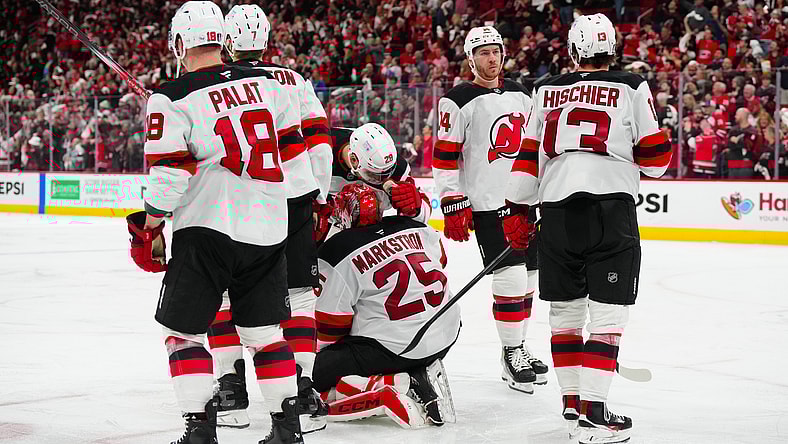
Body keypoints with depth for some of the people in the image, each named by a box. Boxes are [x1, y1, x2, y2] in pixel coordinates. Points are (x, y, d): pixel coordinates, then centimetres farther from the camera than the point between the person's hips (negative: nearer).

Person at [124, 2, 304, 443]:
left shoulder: (172, 99, -9)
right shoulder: (266, 83, 6)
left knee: (183, 331, 7)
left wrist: (150, 229, 1)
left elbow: (168, 177, -12)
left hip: (208, 229, -5)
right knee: (264, 331, 15)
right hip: (270, 232, 5)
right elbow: (291, 148, 13)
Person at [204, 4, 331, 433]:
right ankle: (302, 391, 1)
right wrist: (321, 197, 15)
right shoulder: (294, 81, 6)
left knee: (225, 295, 12)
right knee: (298, 294, 8)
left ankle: (231, 390, 10)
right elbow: (318, 140, 7)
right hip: (295, 201, 1)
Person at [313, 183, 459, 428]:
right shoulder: (417, 228, 5)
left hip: (395, 347, -7)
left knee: (316, 377, 1)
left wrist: (321, 353, 12)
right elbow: (440, 261, 24)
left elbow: (332, 322, -6)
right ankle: (425, 373, 7)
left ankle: (398, 388, -15)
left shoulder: (337, 251, -10)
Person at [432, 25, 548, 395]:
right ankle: (511, 354, 0)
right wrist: (453, 205, -13)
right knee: (511, 277, -12)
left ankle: (518, 348, 25)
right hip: (485, 202, -7)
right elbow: (444, 156, -8)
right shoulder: (458, 101, -7)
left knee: (528, 274, 11)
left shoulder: (520, 95, 13)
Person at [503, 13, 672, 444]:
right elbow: (656, 155, 4)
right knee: (608, 314, -1)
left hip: (557, 212, 4)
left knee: (565, 311, 16)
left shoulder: (546, 91, 13)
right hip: (611, 210, -4)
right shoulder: (631, 88, 3)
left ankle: (572, 403, 20)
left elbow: (528, 155, 12)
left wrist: (517, 211, 17)